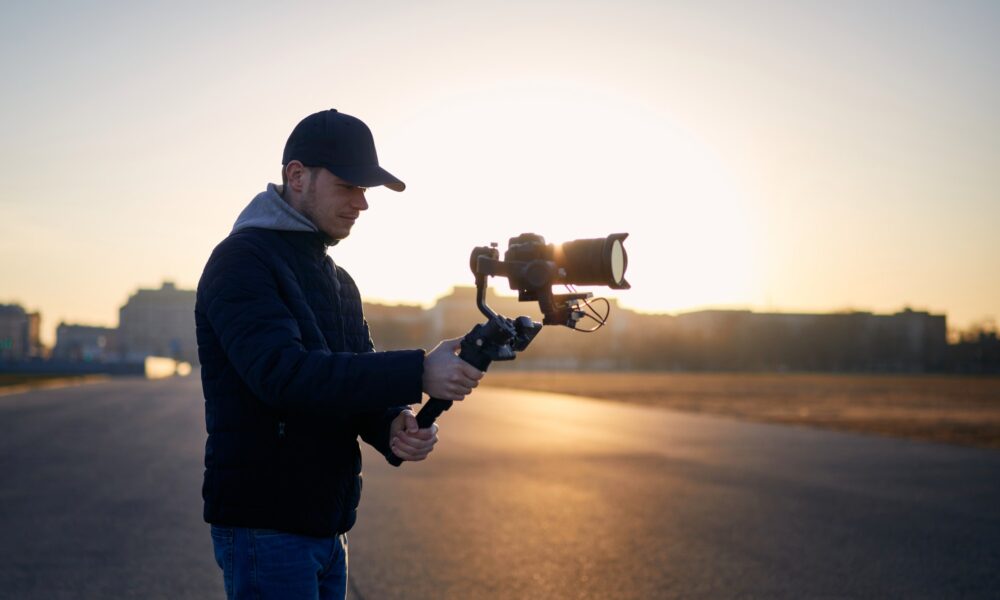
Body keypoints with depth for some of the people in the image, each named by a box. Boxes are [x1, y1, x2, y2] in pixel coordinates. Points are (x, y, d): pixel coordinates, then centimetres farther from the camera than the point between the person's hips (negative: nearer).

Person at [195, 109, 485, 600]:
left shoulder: (339, 282, 15)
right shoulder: (242, 259, -11)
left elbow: (359, 382, 10)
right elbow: (282, 374, -25)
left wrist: (393, 426, -14)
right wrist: (417, 373, -29)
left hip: (327, 524, 8)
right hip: (263, 524, -8)